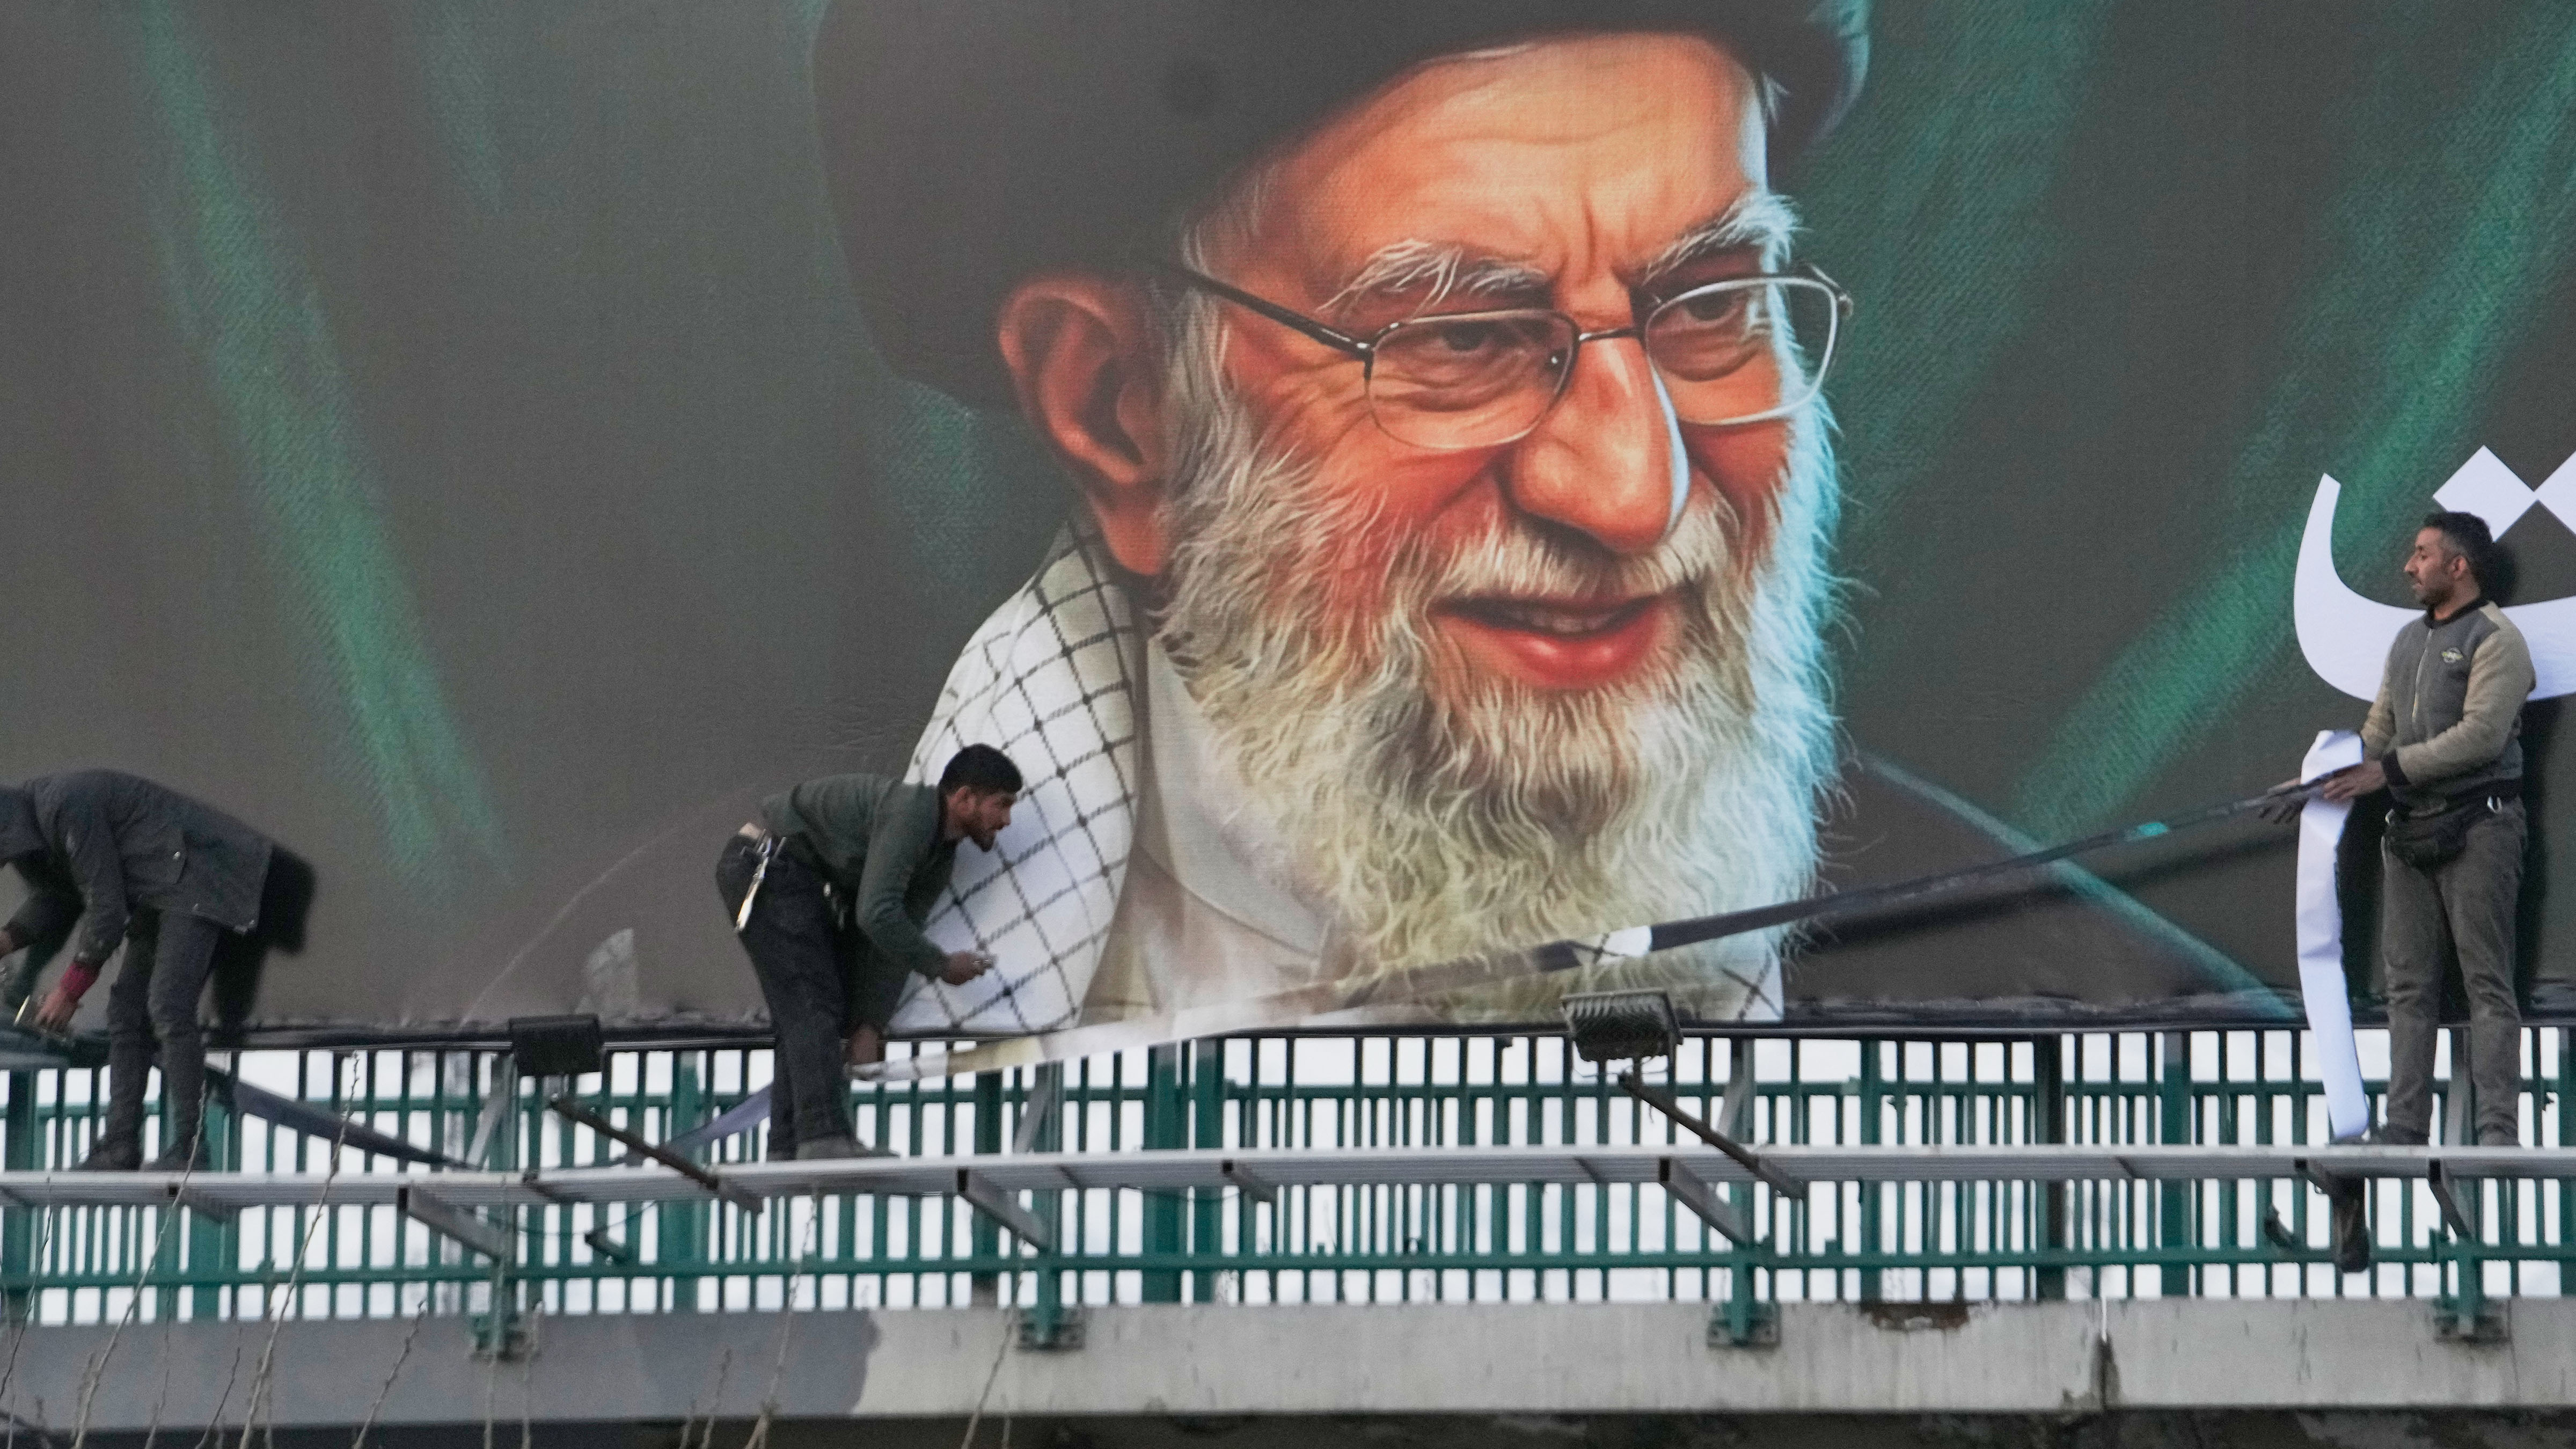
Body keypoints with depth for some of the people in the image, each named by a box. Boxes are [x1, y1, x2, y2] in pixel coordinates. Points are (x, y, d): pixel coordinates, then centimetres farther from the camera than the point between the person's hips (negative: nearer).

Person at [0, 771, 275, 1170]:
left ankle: (189, 1149, -20)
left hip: (196, 878, -11)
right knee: (126, 1010, 6)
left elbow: (106, 908, -22)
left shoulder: (65, 808, -26)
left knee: (168, 1007, -19)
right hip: (158, 893, 11)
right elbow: (53, 899, 21)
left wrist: (69, 990, -12)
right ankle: (120, 1146, 6)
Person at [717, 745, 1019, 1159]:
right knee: (812, 1004, -16)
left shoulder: (941, 859, 8)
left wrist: (870, 1026, -1)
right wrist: (940, 966, -18)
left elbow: (895, 941, 8)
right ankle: (823, 1136, -23)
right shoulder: (909, 813, -23)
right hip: (766, 865, -11)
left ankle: (787, 1148, 7)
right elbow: (876, 916, -29)